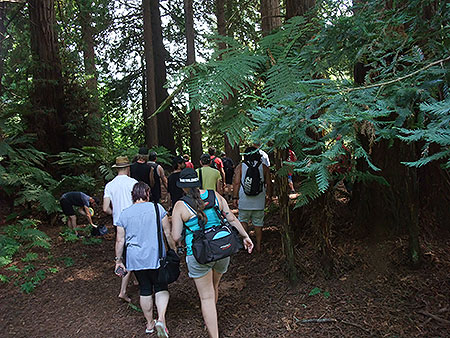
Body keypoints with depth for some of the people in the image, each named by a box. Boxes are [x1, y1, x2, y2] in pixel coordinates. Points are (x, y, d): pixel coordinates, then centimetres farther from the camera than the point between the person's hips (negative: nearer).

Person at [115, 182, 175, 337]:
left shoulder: (124, 214, 3)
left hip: (135, 259, 3)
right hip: (155, 256, -2)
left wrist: (118, 260, 14)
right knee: (161, 287, 11)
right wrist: (174, 250, 6)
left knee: (145, 289, 16)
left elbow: (120, 240, 5)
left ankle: (149, 324, 27)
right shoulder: (157, 208, -4)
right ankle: (161, 319, -8)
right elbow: (168, 233, -4)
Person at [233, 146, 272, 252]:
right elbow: (269, 184, 5)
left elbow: (236, 183, -6)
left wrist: (235, 197, 0)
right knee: (258, 223, 11)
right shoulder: (264, 167, 2)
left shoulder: (240, 167, -1)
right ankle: (258, 246, 18)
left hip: (244, 200, -1)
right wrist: (269, 196, 17)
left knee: (243, 220, 17)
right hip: (259, 201, 1)